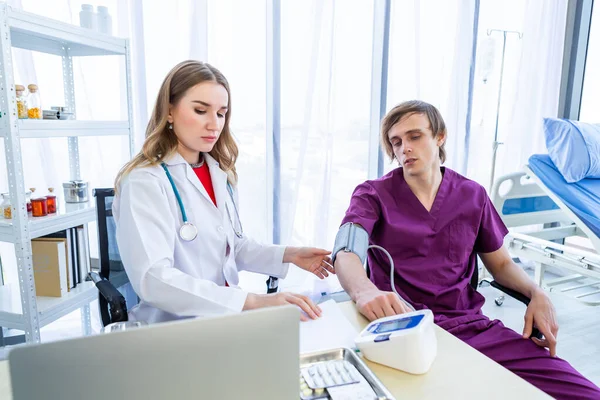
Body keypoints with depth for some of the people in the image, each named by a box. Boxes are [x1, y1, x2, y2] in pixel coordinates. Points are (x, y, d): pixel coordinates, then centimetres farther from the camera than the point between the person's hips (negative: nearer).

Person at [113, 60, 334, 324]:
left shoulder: (220, 173, 6)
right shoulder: (144, 181, -15)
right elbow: (152, 279, -26)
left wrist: (287, 255, 3)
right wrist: (252, 301, -32)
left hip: (225, 318, 6)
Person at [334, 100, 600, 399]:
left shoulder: (472, 196, 10)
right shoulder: (373, 195, -1)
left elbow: (501, 263, 20)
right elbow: (346, 253, -18)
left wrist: (537, 293, -1)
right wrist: (364, 291, -41)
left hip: (472, 326, 4)